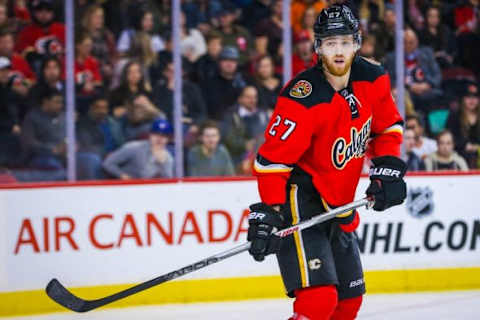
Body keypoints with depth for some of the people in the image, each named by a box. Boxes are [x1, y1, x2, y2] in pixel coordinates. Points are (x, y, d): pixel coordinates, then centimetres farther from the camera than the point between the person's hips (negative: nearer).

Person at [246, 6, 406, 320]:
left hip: (338, 205, 8)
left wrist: (387, 169, 0)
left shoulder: (373, 80, -4)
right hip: (300, 199, -8)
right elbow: (272, 160, -22)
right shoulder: (302, 100, -24)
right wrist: (268, 214, -27)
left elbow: (388, 127, 13)